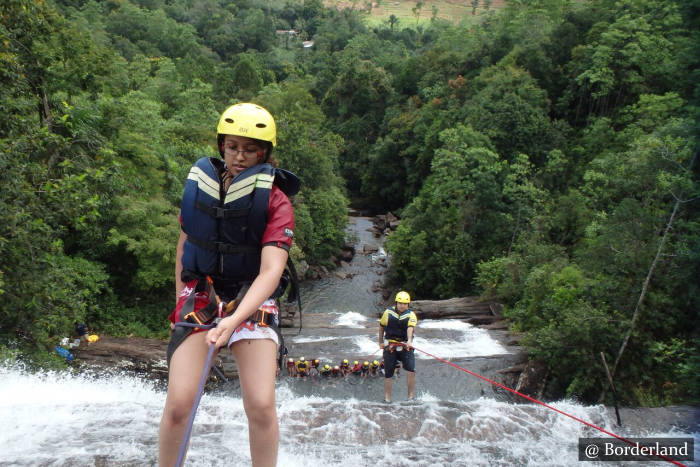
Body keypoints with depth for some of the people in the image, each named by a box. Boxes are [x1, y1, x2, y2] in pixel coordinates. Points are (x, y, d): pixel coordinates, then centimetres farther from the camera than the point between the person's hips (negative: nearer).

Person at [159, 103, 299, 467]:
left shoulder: (275, 200, -9)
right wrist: (181, 301, 9)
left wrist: (234, 319, -34)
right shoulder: (200, 184, 1)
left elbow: (271, 270, -20)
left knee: (261, 406, -13)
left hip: (252, 300, -1)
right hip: (200, 294, 2)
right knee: (178, 403, -9)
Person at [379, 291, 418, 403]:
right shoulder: (388, 312, -1)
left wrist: (409, 340, -41)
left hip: (405, 346, -1)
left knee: (411, 370, -15)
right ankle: (387, 398, 17)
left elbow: (410, 328, -24)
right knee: (388, 373, 4)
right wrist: (381, 342, 15)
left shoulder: (411, 315, -5)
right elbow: (381, 326, 13)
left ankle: (411, 395, 0)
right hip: (390, 346, 1)